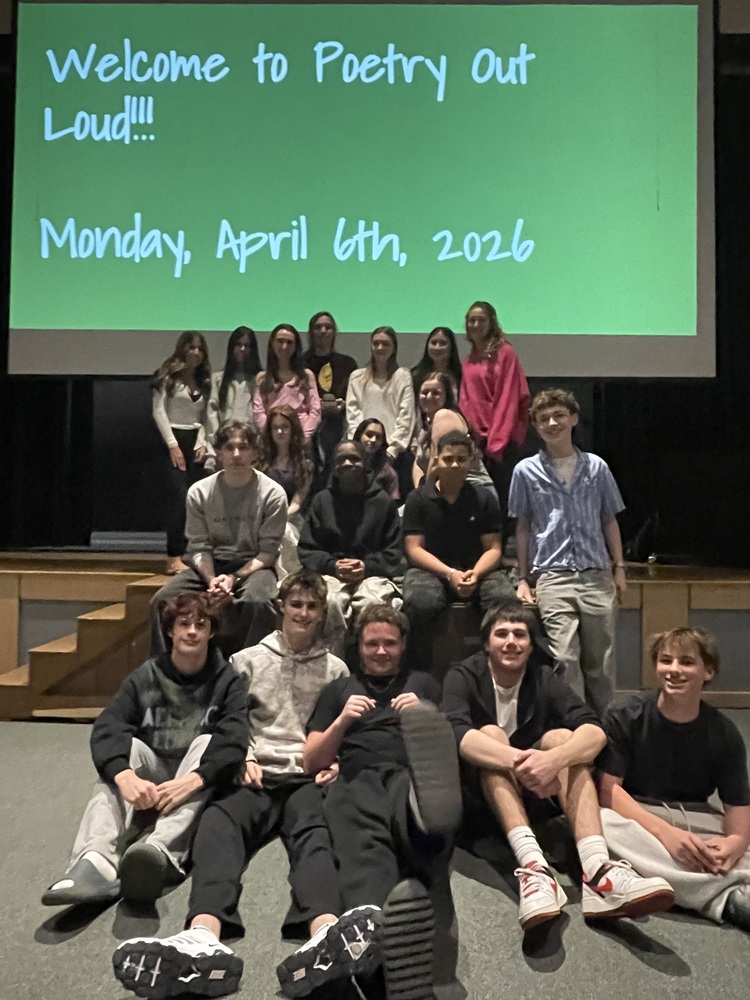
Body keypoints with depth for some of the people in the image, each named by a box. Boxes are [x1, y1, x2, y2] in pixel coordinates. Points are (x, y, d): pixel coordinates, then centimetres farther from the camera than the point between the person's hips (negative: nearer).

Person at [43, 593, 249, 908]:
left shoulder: (226, 681, -3)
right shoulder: (145, 677, 1)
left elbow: (234, 742, -20)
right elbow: (105, 729, -16)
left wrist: (193, 780, -40)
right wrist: (125, 775, -37)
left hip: (198, 789, -2)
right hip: (146, 785, 2)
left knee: (206, 742, -29)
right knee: (128, 747, -25)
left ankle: (161, 851, -54)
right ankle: (97, 861, -49)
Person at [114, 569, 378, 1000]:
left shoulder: (336, 670, 20)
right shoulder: (247, 661, 20)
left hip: (309, 778, 0)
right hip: (256, 775, 1)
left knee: (314, 833, -35)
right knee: (218, 823, -33)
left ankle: (327, 936, -64)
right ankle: (203, 940, -59)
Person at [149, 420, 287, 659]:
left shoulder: (272, 494, -6)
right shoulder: (199, 492, 2)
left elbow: (268, 551, -7)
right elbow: (198, 547, -1)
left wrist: (234, 578, -21)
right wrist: (212, 580, -20)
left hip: (253, 565, -3)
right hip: (211, 565, 3)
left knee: (257, 602, -36)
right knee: (161, 601, -18)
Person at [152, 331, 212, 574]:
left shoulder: (203, 381, 17)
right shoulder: (167, 376, 0)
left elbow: (203, 416, 14)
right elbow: (158, 411, -6)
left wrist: (202, 443, -2)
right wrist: (172, 445, -12)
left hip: (194, 442, 6)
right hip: (172, 439, -6)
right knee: (179, 497, -15)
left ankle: (187, 555, 7)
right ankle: (174, 559, -14)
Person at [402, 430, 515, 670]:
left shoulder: (484, 499, 12)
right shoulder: (417, 499, 6)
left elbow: (493, 548, 6)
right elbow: (414, 549, -1)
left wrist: (476, 573, -16)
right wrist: (450, 574, -16)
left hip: (478, 571, 2)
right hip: (430, 570, -2)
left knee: (508, 603, -29)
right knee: (420, 604, -36)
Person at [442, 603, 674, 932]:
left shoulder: (544, 679, -1)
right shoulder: (463, 677, -7)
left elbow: (595, 730, -19)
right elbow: (457, 733, -28)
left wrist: (555, 759, -40)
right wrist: (520, 761, -44)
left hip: (535, 796, 2)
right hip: (482, 799, -2)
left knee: (561, 737, -23)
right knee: (490, 733, -28)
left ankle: (596, 869, -42)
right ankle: (532, 864, -48)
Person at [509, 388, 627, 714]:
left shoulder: (596, 467, 9)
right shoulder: (526, 471, 5)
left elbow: (609, 520, 15)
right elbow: (523, 527, 8)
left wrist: (619, 567, 9)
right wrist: (523, 580, 6)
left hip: (597, 576, 2)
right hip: (552, 578, -2)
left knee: (601, 663, 8)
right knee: (565, 660, -8)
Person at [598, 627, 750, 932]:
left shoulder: (724, 734, 1)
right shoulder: (625, 718, -7)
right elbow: (608, 788, -14)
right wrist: (664, 832, -29)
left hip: (695, 820, 3)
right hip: (635, 815, -2)